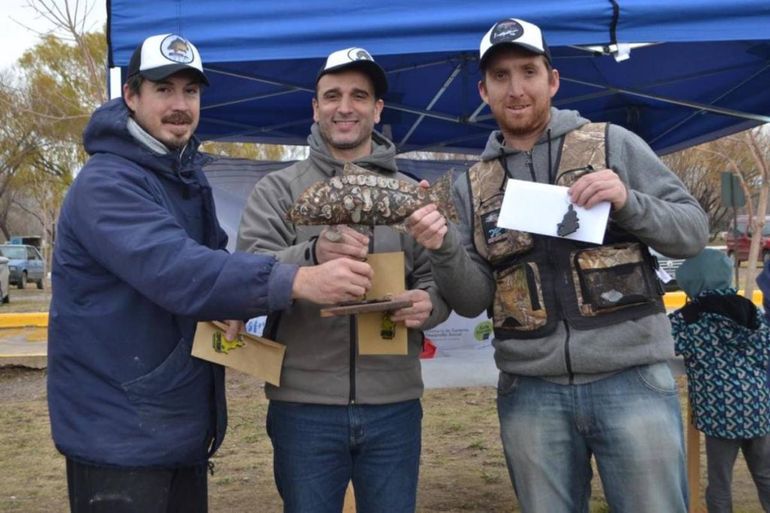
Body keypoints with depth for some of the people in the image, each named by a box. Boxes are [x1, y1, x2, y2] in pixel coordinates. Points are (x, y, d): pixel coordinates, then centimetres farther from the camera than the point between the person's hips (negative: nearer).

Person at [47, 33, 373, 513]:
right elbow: (175, 269, -33)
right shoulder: (105, 183, -19)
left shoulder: (188, 175, 9)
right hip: (119, 431, -8)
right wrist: (297, 280, -43)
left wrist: (233, 307, -9)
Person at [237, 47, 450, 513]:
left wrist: (428, 304, -16)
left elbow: (438, 278, 8)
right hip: (303, 405, -1)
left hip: (394, 405, 2)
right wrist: (312, 255, -30)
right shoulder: (277, 190, 2)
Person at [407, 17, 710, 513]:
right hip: (530, 393, 2)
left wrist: (628, 203, -15)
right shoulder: (473, 185, 10)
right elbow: (473, 301, 5)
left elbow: (693, 230, 2)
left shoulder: (613, 143, 3)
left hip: (631, 380, -2)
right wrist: (444, 249, -14)